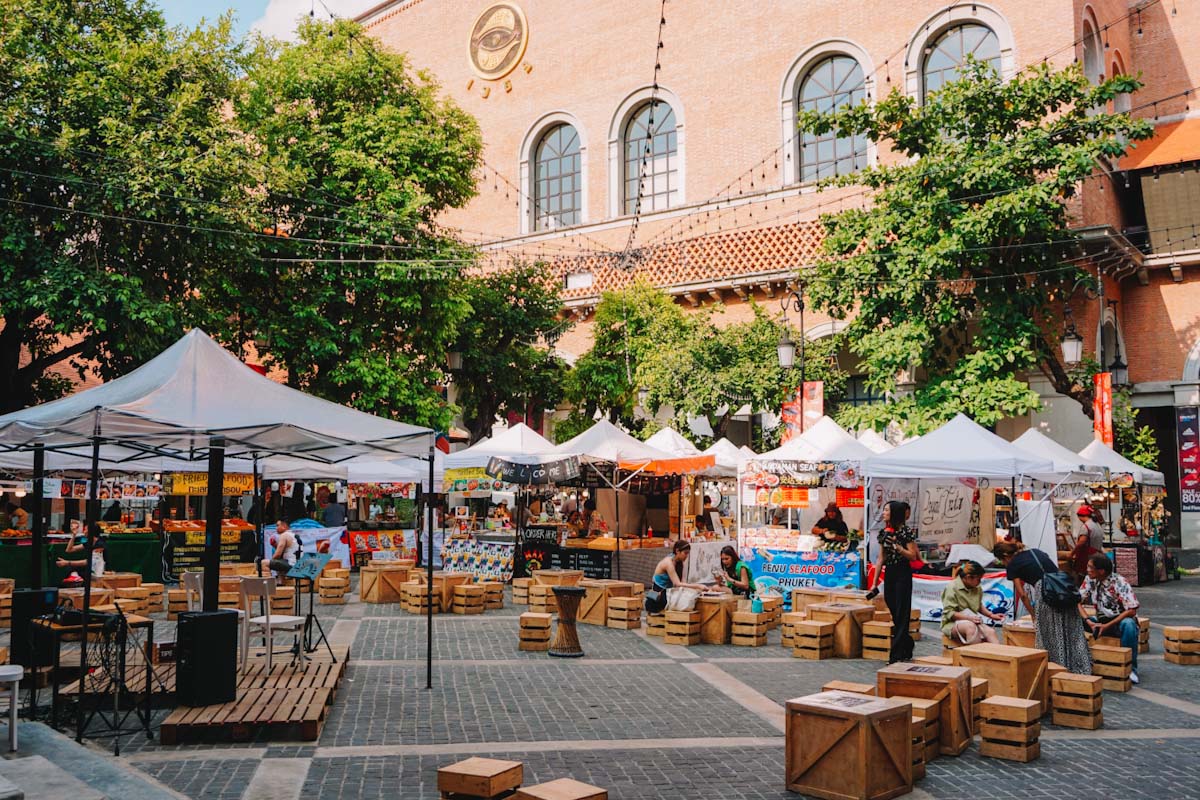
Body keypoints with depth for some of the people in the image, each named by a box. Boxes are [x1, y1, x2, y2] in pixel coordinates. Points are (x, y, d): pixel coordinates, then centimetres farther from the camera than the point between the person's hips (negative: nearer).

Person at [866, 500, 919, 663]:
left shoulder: (906, 531, -9)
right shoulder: (884, 532, 9)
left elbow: (913, 556, -10)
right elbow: (881, 558, 10)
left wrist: (896, 546, -23)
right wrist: (874, 583, 8)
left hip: (903, 574, -7)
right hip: (888, 574, 7)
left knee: (900, 614, -4)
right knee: (894, 613, 12)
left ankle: (896, 655, -3)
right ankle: (907, 651, 28)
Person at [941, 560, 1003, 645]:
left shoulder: (977, 588, 9)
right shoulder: (952, 588, -11)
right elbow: (949, 613, -15)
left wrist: (991, 615, 10)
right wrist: (969, 617, -26)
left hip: (973, 621, 6)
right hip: (953, 624, -6)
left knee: (990, 631, -25)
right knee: (971, 626, -38)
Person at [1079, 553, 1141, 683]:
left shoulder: (1120, 583, -18)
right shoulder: (1089, 580, -6)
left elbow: (1131, 611, -23)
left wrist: (1107, 625, -28)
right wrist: (1089, 622, -23)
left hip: (1120, 621, -4)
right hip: (1101, 621, 4)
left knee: (1128, 624, -39)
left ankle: (1130, 668, -21)